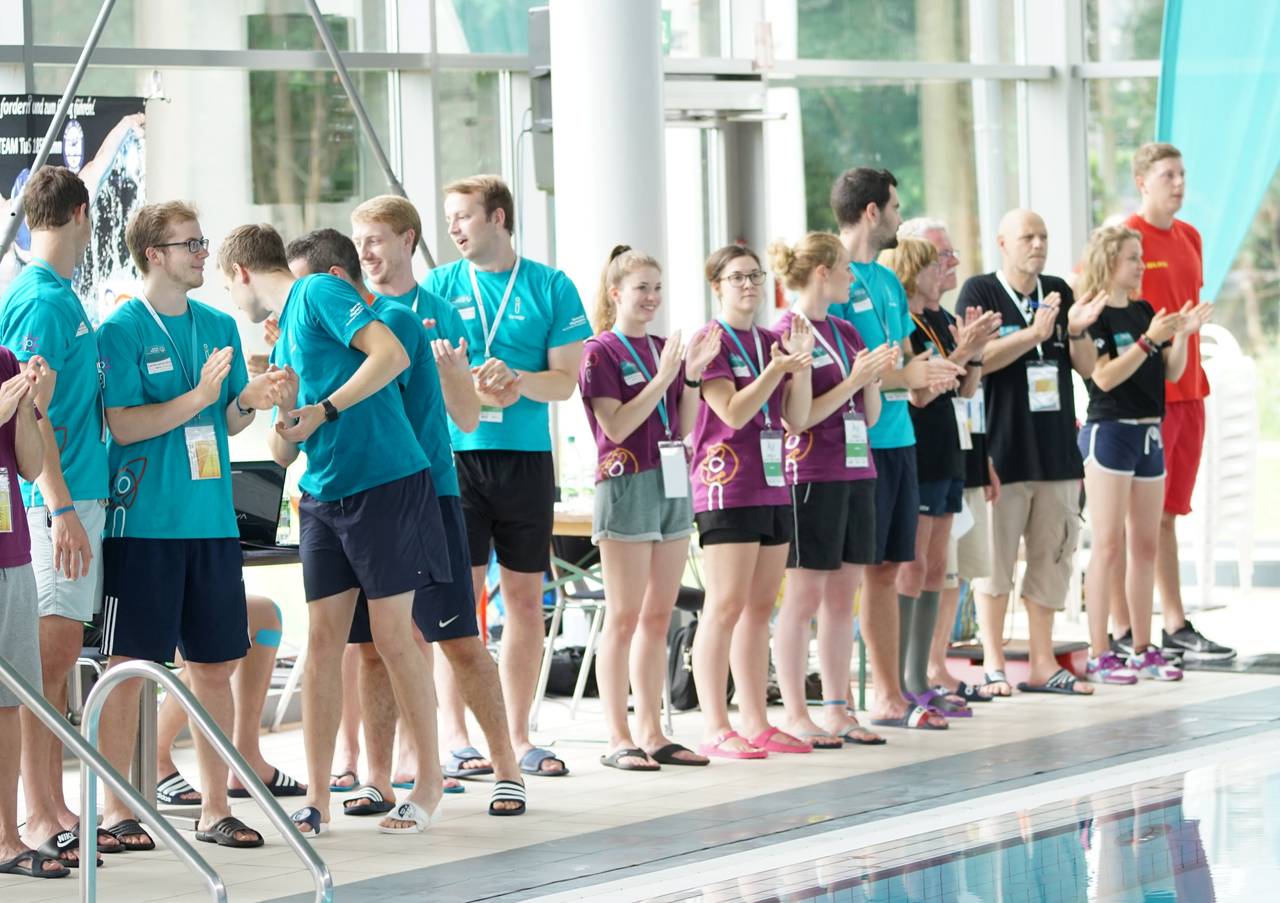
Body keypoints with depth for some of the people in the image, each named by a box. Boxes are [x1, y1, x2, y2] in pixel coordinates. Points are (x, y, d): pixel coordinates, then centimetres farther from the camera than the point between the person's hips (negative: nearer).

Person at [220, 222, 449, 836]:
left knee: (393, 637, -4)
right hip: (322, 497, 8)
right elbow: (283, 452, 19)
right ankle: (316, 799, 3)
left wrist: (320, 410, -19)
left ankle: (430, 783, 7)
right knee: (322, 640, 2)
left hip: (386, 484, -8)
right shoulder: (281, 337, 19)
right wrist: (284, 420, -4)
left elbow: (392, 354, -20)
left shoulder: (318, 294, -6)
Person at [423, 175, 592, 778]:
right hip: (455, 454, -1)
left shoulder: (550, 287, 6)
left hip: (526, 456, 1)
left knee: (526, 597, 4)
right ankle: (456, 736, 0)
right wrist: (477, 387, -17)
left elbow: (566, 380, 3)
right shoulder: (438, 287, 6)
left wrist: (516, 380, -17)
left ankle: (517, 736, 11)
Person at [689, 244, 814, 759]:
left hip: (772, 486, 7)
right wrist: (777, 367, -23)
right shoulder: (711, 341, -6)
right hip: (726, 486, -7)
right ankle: (716, 729, -8)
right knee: (725, 606, -9)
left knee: (760, 607, 9)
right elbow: (733, 412, -15)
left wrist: (801, 364, -3)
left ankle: (756, 723, 13)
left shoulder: (770, 341, 14)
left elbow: (796, 419, 10)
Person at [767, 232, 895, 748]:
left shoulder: (845, 333, 15)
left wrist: (874, 381, -2)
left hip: (855, 473, 8)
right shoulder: (787, 333, -8)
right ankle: (795, 715, -1)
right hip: (811, 477, -8)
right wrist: (853, 381, -16)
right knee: (804, 598, -4)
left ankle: (836, 710, 13)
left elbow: (870, 416, 17)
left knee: (842, 597, 9)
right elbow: (795, 418, -14)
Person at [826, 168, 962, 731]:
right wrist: (903, 376, -18)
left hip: (897, 439, 9)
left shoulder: (887, 282, 18)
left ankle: (888, 696, 17)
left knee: (886, 569, 12)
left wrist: (933, 369, 1)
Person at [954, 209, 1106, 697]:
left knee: (1052, 558, 7)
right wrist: (1034, 334, -23)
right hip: (1001, 449, -5)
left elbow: (1087, 366, 12)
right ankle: (993, 663, 6)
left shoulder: (1058, 291, 13)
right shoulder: (979, 292, -3)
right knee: (995, 559, -2)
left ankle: (1042, 663, 14)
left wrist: (1077, 330, -8)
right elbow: (976, 359, -16)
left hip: (1057, 449, 5)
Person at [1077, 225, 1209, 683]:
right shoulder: (1093, 316, -10)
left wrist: (1183, 334, -3)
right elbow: (1104, 376, -19)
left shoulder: (1144, 311, 12)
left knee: (1145, 544, 9)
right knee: (1109, 544, -8)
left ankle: (1143, 651, 14)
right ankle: (1099, 656, -7)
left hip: (1149, 433, 8)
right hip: (1109, 433, -8)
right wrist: (1149, 339, -25)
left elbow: (1171, 372, 13)